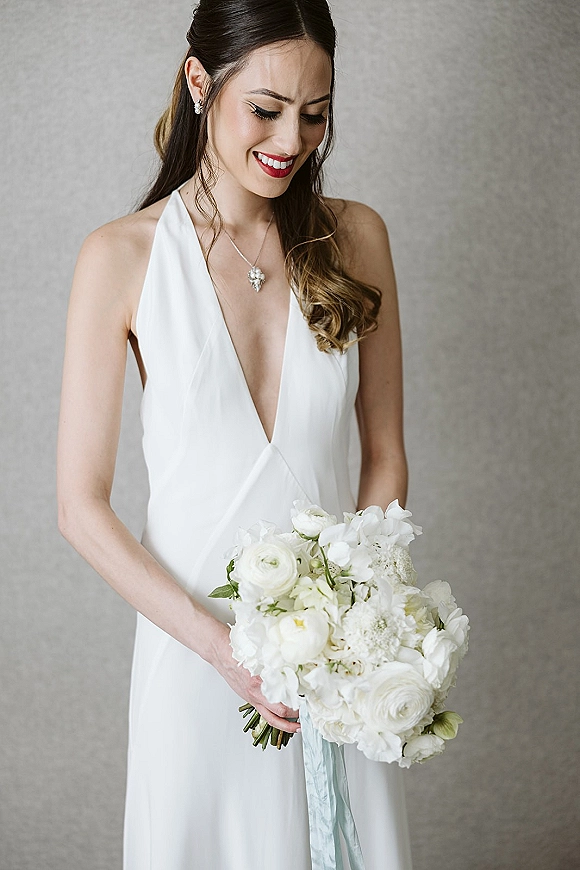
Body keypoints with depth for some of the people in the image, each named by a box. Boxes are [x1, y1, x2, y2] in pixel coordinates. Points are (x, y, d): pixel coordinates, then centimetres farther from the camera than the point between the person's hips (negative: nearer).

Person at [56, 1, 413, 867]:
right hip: (195, 654, -2)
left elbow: (383, 458, 4)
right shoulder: (122, 258, -10)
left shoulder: (356, 237, -1)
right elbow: (82, 506, -9)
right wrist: (222, 644, -16)